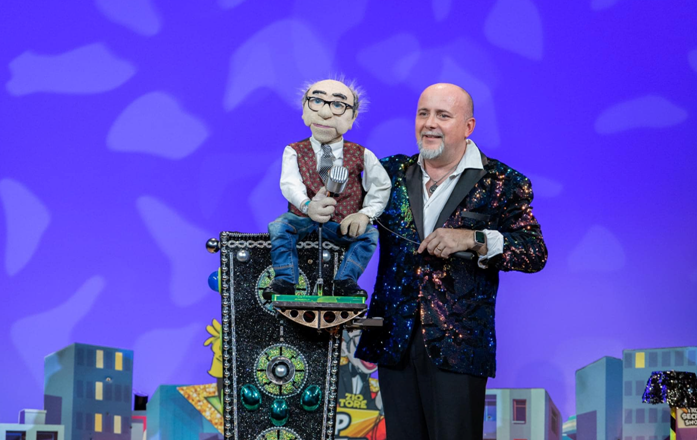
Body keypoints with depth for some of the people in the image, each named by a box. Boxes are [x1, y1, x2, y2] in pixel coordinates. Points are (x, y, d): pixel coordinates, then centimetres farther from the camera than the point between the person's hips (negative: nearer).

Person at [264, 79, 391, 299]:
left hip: (343, 223, 1)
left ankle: (345, 280, -18)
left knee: (369, 234, -24)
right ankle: (285, 281, -22)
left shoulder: (361, 155, 0)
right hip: (304, 218, 0)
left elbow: (380, 187, 2)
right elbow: (290, 183, -19)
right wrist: (308, 206, -41)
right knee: (279, 227, -26)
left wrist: (366, 213, -15)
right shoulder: (295, 152, -3)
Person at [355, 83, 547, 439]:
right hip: (394, 339, 4)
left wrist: (473, 240, -20)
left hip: (457, 344, -4)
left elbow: (535, 253, -7)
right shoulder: (393, 173, 12)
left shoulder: (501, 183, 0)